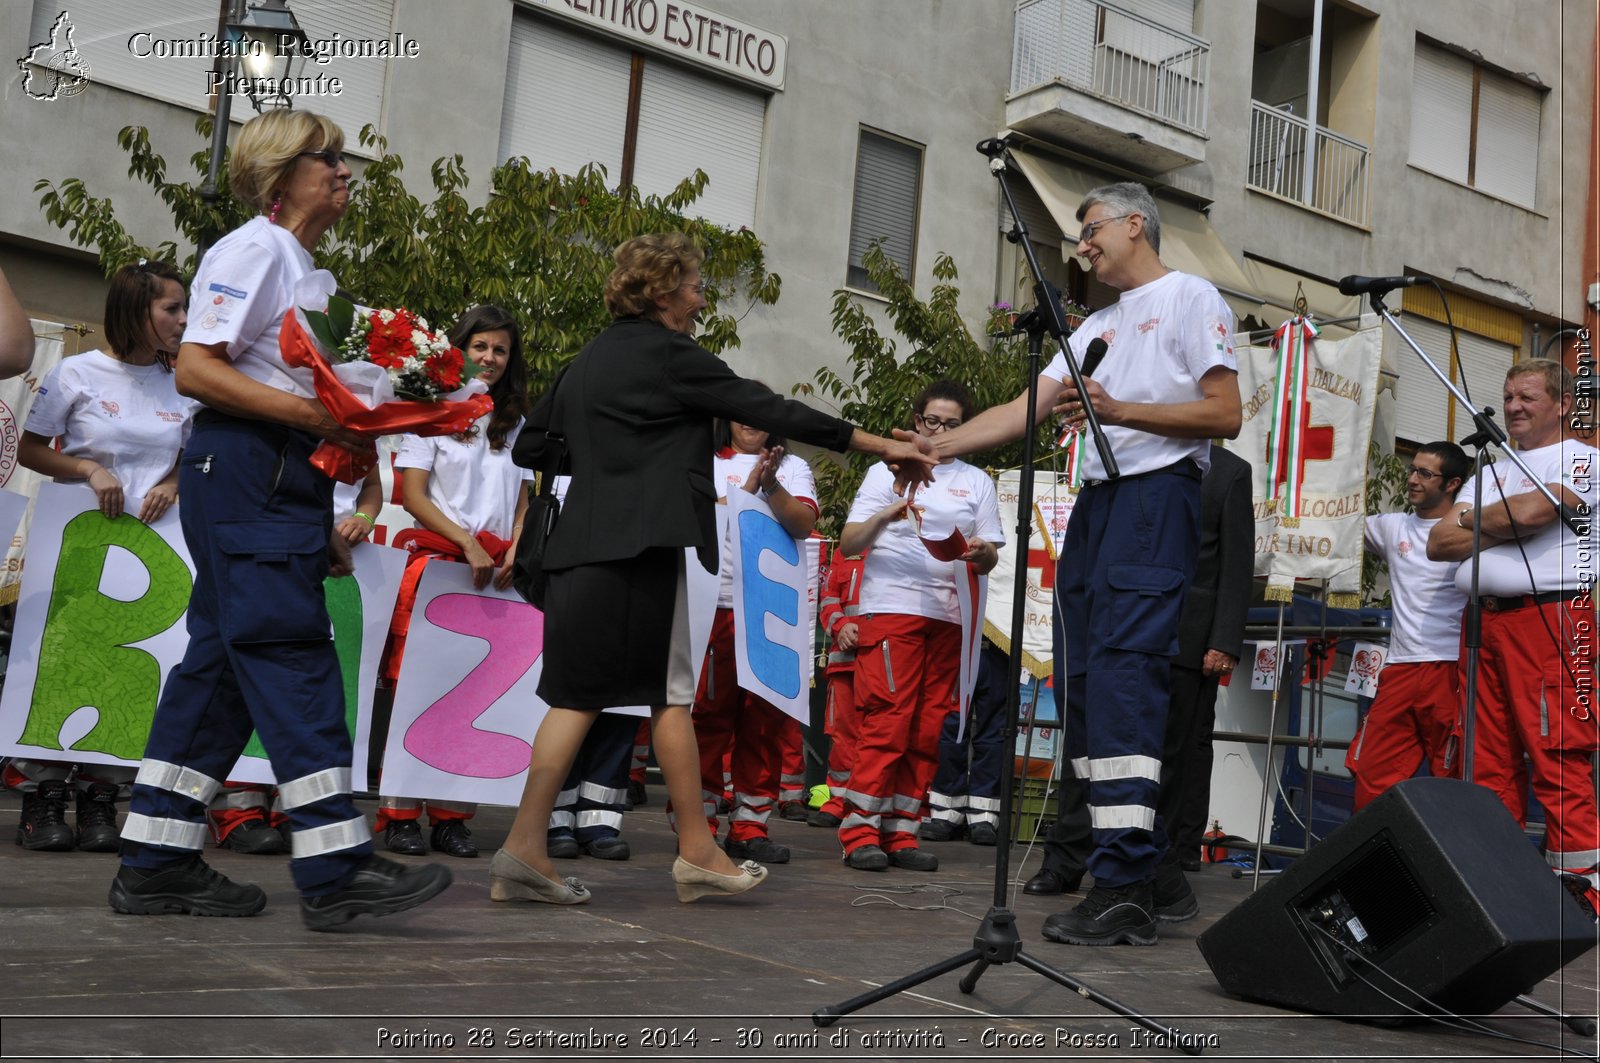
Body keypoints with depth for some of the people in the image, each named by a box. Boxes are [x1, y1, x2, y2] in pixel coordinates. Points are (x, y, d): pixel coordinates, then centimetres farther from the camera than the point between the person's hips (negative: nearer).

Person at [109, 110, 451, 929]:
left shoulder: (301, 267, 23)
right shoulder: (253, 251, -6)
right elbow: (193, 370, -15)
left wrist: (322, 523, 20)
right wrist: (307, 412, -22)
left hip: (282, 481, 10)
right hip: (242, 471, -10)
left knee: (222, 667, 8)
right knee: (292, 659, -12)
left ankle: (155, 865, 14)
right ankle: (335, 868, -12)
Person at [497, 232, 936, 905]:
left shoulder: (588, 361, 19)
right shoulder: (668, 354, -4)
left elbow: (528, 448, 24)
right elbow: (769, 411, -8)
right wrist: (880, 444, -6)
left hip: (581, 545, 8)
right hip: (640, 547, -8)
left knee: (579, 693, 6)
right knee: (669, 693, -1)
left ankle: (525, 847, 2)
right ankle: (696, 851, 6)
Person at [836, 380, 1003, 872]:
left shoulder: (977, 482, 18)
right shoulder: (887, 471, 10)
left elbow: (991, 558, 14)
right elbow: (848, 543, 2)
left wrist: (981, 553, -9)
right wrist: (884, 517, -17)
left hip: (950, 615, 4)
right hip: (892, 607, -3)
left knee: (928, 730, 2)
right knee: (887, 721, -10)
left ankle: (900, 832, 8)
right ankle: (860, 831, -7)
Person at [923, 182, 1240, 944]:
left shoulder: (1190, 299, 3)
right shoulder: (1097, 326, 26)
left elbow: (1226, 416, -7)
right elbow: (1026, 410, 18)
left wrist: (1119, 410, -15)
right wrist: (936, 446, 6)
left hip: (1157, 497, -8)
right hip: (1095, 502, 9)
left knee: (1123, 677, -18)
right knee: (1082, 683, 3)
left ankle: (1126, 889, -19)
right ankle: (1111, 863, 8)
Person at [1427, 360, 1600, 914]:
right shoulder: (1490, 472, 26)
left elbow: (1531, 510, -13)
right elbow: (1438, 544, 14)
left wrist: (1469, 519, 5)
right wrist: (1503, 527, -2)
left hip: (1552, 617, -6)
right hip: (1485, 621, 6)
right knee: (1488, 764, 4)